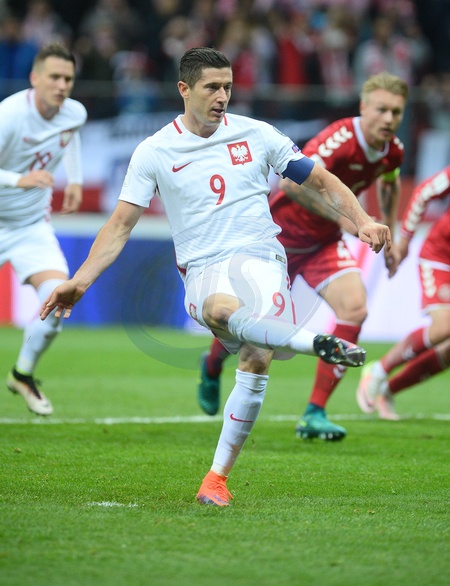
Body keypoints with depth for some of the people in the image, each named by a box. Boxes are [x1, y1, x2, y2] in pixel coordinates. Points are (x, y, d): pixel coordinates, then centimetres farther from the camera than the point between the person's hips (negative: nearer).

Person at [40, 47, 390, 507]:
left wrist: (363, 221, 1)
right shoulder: (154, 152, 7)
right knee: (221, 310, -40)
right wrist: (80, 280, -4)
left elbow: (322, 182, 17)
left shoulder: (256, 135, 10)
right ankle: (317, 343, -53)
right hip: (203, 270, -1)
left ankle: (218, 477, -14)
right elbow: (120, 225, 7)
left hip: (261, 258, 1)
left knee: (257, 358, -24)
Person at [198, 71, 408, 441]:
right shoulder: (341, 138, -32)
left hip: (323, 242, 5)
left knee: (355, 309, -18)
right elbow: (293, 180, -44)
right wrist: (341, 216, -46)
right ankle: (212, 367, 48)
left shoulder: (393, 152, -8)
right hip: (280, 233, -5)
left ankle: (315, 414, -12)